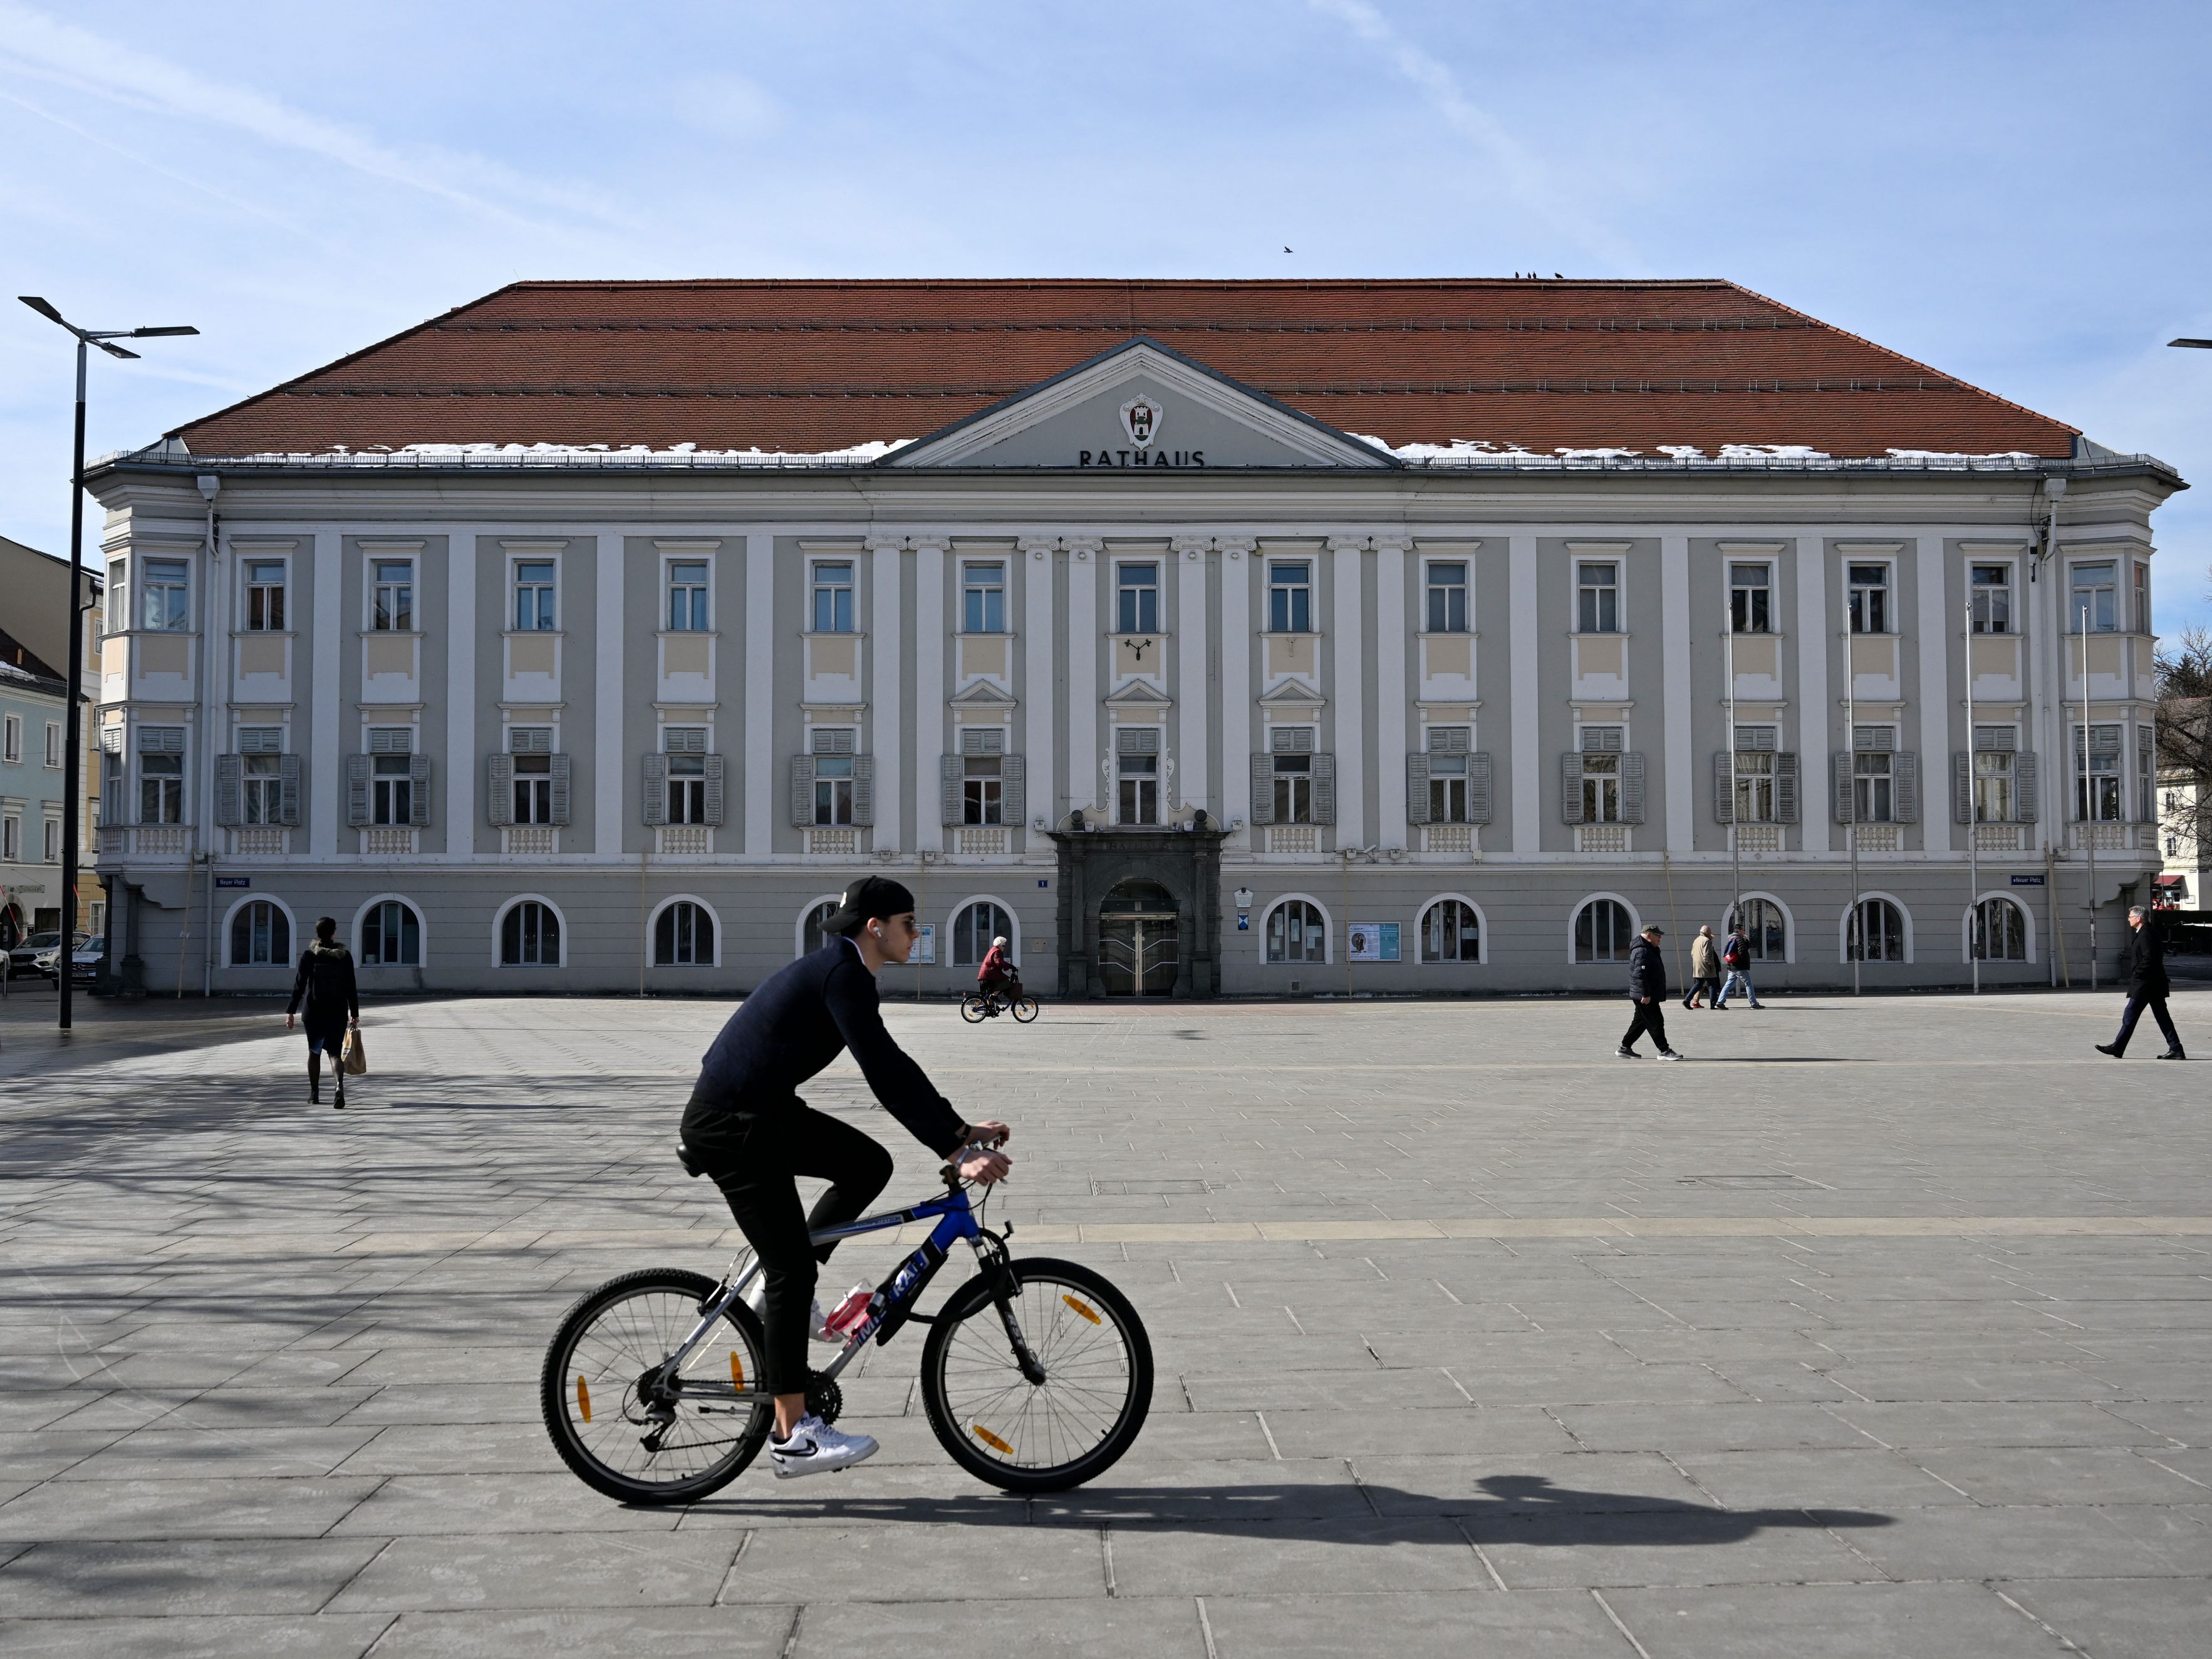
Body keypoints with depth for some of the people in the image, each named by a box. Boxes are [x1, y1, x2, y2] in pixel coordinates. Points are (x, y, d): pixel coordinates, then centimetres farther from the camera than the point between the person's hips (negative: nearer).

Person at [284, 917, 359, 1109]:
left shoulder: (309, 955, -5)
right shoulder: (344, 956, -2)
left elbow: (299, 985, -7)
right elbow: (351, 988, -1)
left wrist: (291, 1011, -4)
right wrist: (355, 1014, 4)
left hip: (314, 1012, 0)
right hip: (338, 1012, 0)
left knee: (314, 1052, 16)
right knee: (335, 1052, 3)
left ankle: (314, 1094, 23)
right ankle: (339, 1085, -24)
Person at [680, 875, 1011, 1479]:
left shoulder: (842, 972, 14)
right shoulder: (841, 973, -17)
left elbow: (892, 1067, 18)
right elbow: (886, 1076, -24)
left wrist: (960, 1128, 14)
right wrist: (955, 1151, -24)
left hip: (764, 1112, 10)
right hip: (729, 1125, -10)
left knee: (870, 1164, 10)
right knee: (792, 1270, -7)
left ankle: (779, 1288, 14)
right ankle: (792, 1437, -1)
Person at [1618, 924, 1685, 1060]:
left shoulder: (1651, 950, 18)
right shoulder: (1642, 951, -18)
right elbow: (1640, 974, -25)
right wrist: (1646, 994, -27)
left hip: (1649, 996, 11)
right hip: (1645, 997, -11)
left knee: (1640, 1022, 15)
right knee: (1656, 1022, -7)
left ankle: (1624, 1048, 20)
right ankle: (1664, 1051, -3)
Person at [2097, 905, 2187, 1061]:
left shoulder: (2146, 935, -16)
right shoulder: (2151, 933, 15)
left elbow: (2149, 959, -24)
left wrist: (2136, 974, -15)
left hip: (2144, 984, -10)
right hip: (2154, 983, 10)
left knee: (2130, 1015, -3)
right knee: (2162, 1016, 8)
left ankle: (2117, 1048, 2)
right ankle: (2176, 1049, 7)